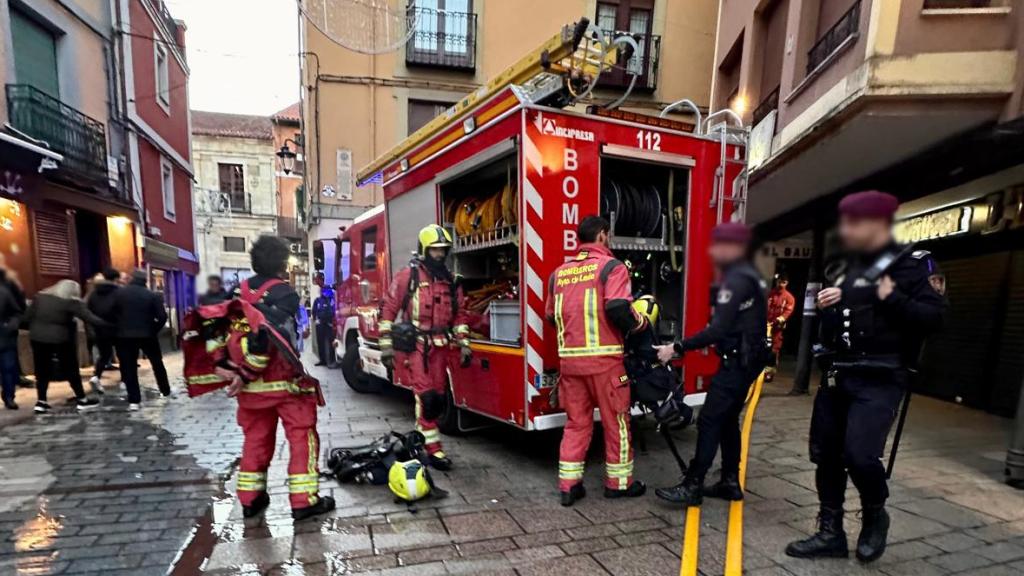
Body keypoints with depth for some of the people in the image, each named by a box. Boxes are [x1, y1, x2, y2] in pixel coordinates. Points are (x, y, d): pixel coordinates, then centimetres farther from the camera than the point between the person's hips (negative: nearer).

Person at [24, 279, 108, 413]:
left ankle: (41, 402, 13)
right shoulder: (72, 302, -8)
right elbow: (89, 318, -15)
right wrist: (108, 324, -15)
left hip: (37, 337, 5)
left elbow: (27, 317, 9)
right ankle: (82, 399, 11)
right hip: (60, 339, -5)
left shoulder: (40, 297, 8)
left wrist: (36, 329, 21)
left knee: (42, 371, 13)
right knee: (71, 370, 4)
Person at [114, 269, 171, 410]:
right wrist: (154, 329, 4)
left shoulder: (119, 293, -1)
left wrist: (120, 328, 10)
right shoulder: (152, 295, -4)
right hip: (147, 334, 0)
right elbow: (162, 317, -10)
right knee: (157, 363, 16)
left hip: (124, 335, 0)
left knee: (129, 368, 4)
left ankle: (134, 401, -1)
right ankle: (166, 391, 26)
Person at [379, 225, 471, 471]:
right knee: (426, 397, -10)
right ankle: (433, 449, 1)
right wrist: (386, 346, -7)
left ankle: (420, 439, 29)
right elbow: (388, 310, -4)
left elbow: (459, 313, 13)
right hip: (414, 345, -5)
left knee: (439, 398, 9)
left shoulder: (450, 279, 9)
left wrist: (464, 344, 6)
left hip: (440, 346, 5)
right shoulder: (407, 275, -5)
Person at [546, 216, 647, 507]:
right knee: (616, 421, 11)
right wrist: (638, 322, -1)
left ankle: (569, 485, 17)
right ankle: (619, 482, 24)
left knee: (576, 422, 14)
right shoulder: (611, 266, -6)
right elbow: (617, 308, -20)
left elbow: (551, 315, 16)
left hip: (569, 359, 5)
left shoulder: (559, 272, 11)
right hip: (603, 358, -5)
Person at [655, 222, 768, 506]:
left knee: (710, 419, -7)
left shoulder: (736, 280, -19)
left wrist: (677, 347, -24)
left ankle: (692, 486, 0)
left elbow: (719, 329, -26)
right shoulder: (747, 274, 13)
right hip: (746, 359, 11)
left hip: (737, 361, -11)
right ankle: (730, 482, 24)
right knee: (727, 419, 15)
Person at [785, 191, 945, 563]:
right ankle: (830, 534, 23)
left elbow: (934, 317, -12)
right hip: (836, 375, 7)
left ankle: (875, 517, 17)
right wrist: (822, 304, 4)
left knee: (859, 453, -15)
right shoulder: (844, 266, 14)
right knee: (825, 453, 9)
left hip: (878, 380, -7)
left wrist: (892, 300, -24)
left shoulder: (910, 265, -5)